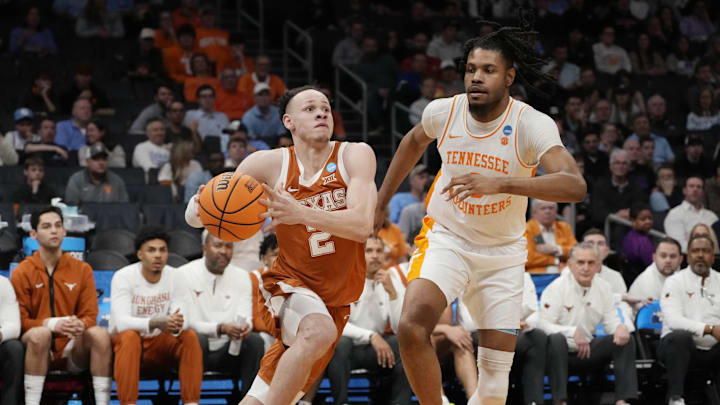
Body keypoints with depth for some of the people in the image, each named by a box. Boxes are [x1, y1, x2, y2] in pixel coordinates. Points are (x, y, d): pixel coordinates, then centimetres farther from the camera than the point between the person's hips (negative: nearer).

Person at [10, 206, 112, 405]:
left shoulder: (82, 269, 8)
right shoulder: (22, 273, 1)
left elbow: (90, 315, 5)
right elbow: (19, 321, -4)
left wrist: (80, 325, -21)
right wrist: (53, 324, -22)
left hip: (73, 351, 2)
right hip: (40, 351, -2)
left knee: (100, 334, -27)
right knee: (39, 334, -36)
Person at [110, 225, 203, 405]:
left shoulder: (174, 277, -4)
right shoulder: (123, 277, -15)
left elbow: (184, 319, -12)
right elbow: (121, 322, -27)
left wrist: (177, 325, -39)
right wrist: (154, 323, -45)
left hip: (160, 345, 3)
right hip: (126, 343, -3)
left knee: (190, 336, -23)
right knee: (130, 336, -35)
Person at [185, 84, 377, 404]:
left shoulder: (354, 156, -7)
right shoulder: (268, 164, -7)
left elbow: (362, 225, -23)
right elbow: (194, 216, -3)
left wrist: (301, 213, -38)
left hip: (336, 299, 2)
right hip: (291, 283, -2)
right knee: (319, 332, -35)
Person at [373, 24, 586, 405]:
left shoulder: (533, 124, -20)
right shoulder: (443, 111, -10)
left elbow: (575, 186, -36)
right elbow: (413, 142, 15)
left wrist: (499, 183, -47)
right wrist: (380, 202, 19)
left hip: (503, 252, 0)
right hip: (445, 238, 1)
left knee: (496, 374, 1)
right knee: (412, 328, -28)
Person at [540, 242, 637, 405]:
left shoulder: (603, 288, 7)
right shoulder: (556, 288, -10)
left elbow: (611, 322, 9)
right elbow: (544, 325, -17)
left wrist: (621, 327, -16)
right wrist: (572, 332, -31)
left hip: (587, 351, 5)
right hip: (560, 350, -5)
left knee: (625, 340, -12)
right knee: (556, 339, -38)